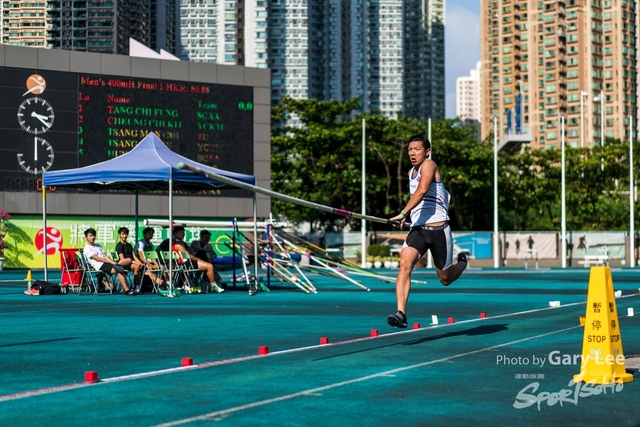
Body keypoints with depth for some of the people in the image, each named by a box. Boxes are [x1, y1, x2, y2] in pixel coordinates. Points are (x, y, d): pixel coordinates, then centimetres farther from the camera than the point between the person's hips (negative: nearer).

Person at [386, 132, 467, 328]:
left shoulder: (429, 165, -11)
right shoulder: (411, 172, 13)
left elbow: (422, 190, -29)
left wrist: (403, 213, -35)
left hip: (438, 229, -5)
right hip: (418, 229, 6)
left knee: (445, 279, 9)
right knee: (405, 264, -22)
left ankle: (462, 262, 44)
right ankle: (401, 314, -29)